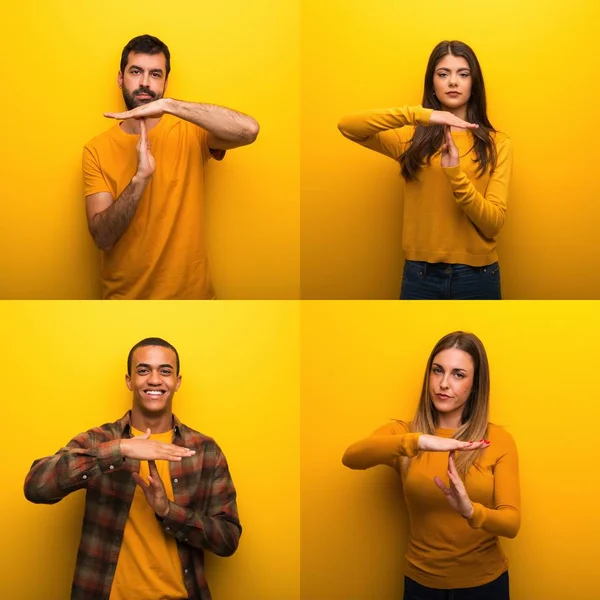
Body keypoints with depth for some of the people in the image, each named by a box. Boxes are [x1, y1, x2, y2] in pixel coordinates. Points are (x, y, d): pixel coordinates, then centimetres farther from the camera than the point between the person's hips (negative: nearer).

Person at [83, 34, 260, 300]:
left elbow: (249, 129, -26)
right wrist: (140, 177, -28)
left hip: (190, 292, 0)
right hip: (125, 295, 0)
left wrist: (168, 104, -28)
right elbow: (102, 237, -14)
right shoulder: (96, 150, -5)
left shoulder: (189, 132, -6)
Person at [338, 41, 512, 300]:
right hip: (421, 275, 0)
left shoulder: (497, 143, 0)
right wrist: (421, 114, -23)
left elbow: (493, 224, -8)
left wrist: (456, 175, -23)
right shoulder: (412, 138, 2)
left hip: (477, 277, 0)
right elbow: (348, 126, -14)